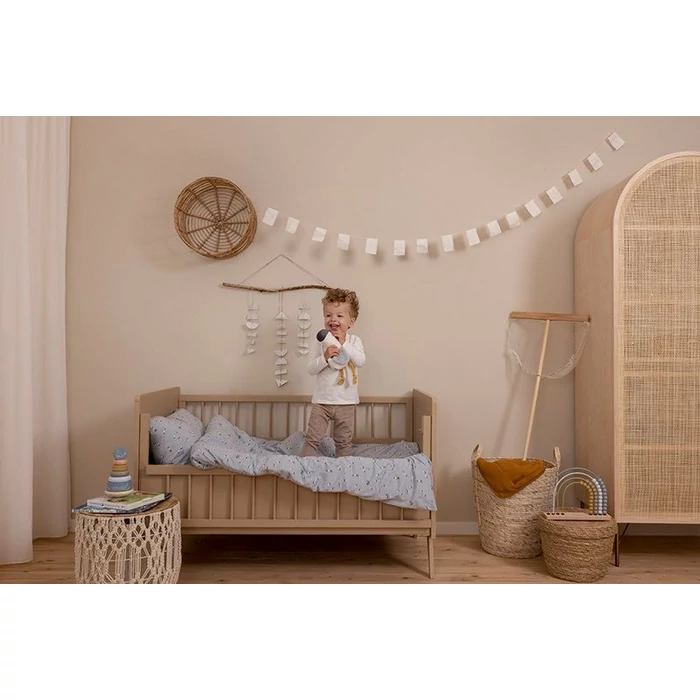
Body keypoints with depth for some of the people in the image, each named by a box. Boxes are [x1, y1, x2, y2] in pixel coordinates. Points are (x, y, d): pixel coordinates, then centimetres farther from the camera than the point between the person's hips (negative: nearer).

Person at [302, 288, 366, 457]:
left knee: (344, 440, 14)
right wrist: (325, 357, -23)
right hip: (322, 400, -1)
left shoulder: (354, 341, -1)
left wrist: (344, 343, -19)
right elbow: (311, 369, -7)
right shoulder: (322, 342, -3)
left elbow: (360, 361, -18)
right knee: (312, 437, 0)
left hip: (346, 401, 1)